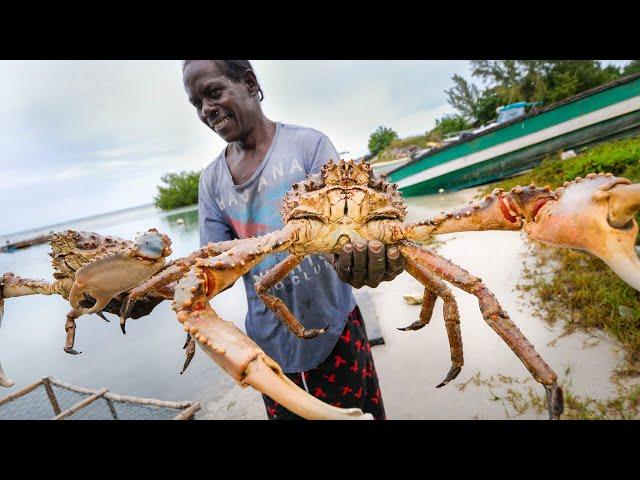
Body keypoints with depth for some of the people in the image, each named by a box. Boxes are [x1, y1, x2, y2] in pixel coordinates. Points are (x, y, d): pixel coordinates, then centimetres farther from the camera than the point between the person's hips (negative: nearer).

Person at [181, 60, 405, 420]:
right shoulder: (212, 180, 2)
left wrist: (355, 254, -39)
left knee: (358, 412, 17)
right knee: (288, 411, 23)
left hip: (334, 327, -3)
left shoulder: (308, 143, -10)